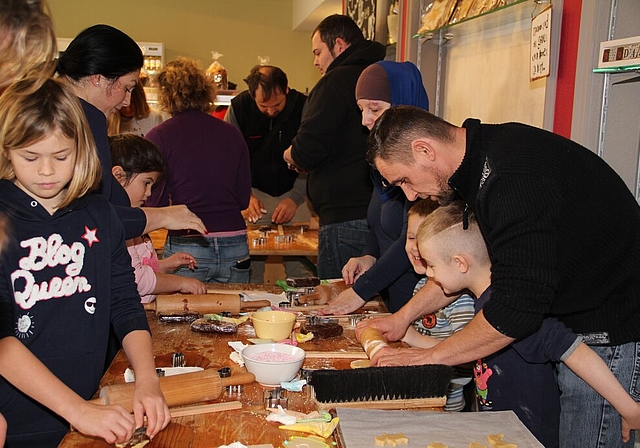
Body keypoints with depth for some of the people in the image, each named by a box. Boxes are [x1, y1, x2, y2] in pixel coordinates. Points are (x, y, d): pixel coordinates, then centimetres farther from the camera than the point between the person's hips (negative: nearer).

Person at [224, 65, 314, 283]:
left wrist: (295, 198, -18)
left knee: (299, 267, -6)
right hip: (254, 193, 1)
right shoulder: (238, 107, -7)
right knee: (249, 264, -6)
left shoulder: (303, 107, -10)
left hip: (293, 193, 0)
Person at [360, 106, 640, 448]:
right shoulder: (483, 162, 3)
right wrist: (402, 317, 12)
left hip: (610, 335, -9)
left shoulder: (513, 179, -29)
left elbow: (517, 307, -30)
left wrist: (431, 356, -17)